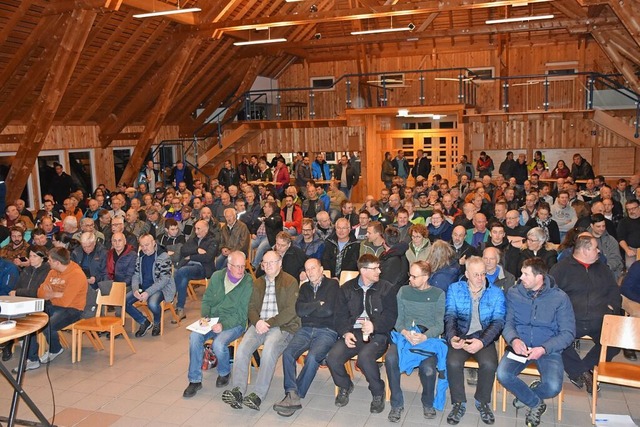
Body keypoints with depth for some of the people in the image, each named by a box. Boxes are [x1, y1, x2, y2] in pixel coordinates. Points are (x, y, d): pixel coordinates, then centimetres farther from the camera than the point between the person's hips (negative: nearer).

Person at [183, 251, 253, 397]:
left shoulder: (248, 283, -12)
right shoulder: (217, 277, 2)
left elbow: (242, 314, -12)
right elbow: (206, 300, 12)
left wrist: (223, 325, -24)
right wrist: (205, 316, -7)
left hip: (234, 323, -4)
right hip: (213, 320, 4)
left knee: (218, 344, -30)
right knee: (194, 337, -22)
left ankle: (224, 373, 4)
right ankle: (195, 380, -7)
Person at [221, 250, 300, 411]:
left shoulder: (290, 282, 3)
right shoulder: (258, 283, 21)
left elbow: (291, 311, -6)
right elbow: (251, 307, 15)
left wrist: (269, 323, -13)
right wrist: (257, 321, -8)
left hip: (282, 326, -5)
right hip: (259, 324, 5)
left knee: (269, 350, -32)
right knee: (242, 348, -22)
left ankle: (258, 395, -29)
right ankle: (238, 391, -22)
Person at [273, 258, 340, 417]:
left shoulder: (332, 284, 4)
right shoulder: (305, 287, 21)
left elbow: (328, 310, -11)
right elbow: (299, 310, 5)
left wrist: (308, 309, 1)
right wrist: (318, 304, -2)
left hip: (326, 331, -5)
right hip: (306, 329, 5)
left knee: (312, 357, -31)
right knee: (288, 353, -23)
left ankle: (296, 396, -22)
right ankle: (292, 395, -27)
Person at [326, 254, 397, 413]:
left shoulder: (386, 288, 4)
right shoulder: (347, 288, 12)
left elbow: (391, 317, -2)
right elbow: (340, 315, 8)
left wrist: (374, 326, -20)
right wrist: (345, 332, -11)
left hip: (377, 334, -3)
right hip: (352, 333, 3)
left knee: (365, 357, -34)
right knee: (332, 358, -22)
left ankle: (378, 392, -4)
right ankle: (344, 386, 12)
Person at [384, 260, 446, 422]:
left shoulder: (438, 294, 5)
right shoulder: (404, 291, 11)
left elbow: (439, 325, 0)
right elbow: (398, 319, 9)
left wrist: (424, 336, -18)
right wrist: (404, 332, -13)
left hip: (429, 338, -2)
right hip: (404, 335, 2)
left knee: (428, 367, -31)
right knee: (390, 359, -30)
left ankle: (428, 403, 3)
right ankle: (397, 403, -10)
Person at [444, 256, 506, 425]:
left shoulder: (496, 293, 2)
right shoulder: (455, 289, 4)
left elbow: (498, 321, -6)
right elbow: (449, 316, -2)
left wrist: (482, 342, -23)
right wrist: (452, 337, -23)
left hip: (484, 337, 0)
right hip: (461, 336, 0)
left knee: (489, 364, -29)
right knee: (453, 362, -29)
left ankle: (482, 402, 0)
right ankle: (459, 403, -4)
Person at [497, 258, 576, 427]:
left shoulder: (559, 297, -5)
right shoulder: (513, 294, 1)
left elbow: (568, 333, -6)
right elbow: (507, 323, 3)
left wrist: (544, 349, -20)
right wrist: (514, 340, -20)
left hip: (548, 349, -1)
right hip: (519, 346, 2)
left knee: (553, 387, -27)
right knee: (503, 375, -26)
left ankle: (525, 397, 11)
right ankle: (535, 403, 5)